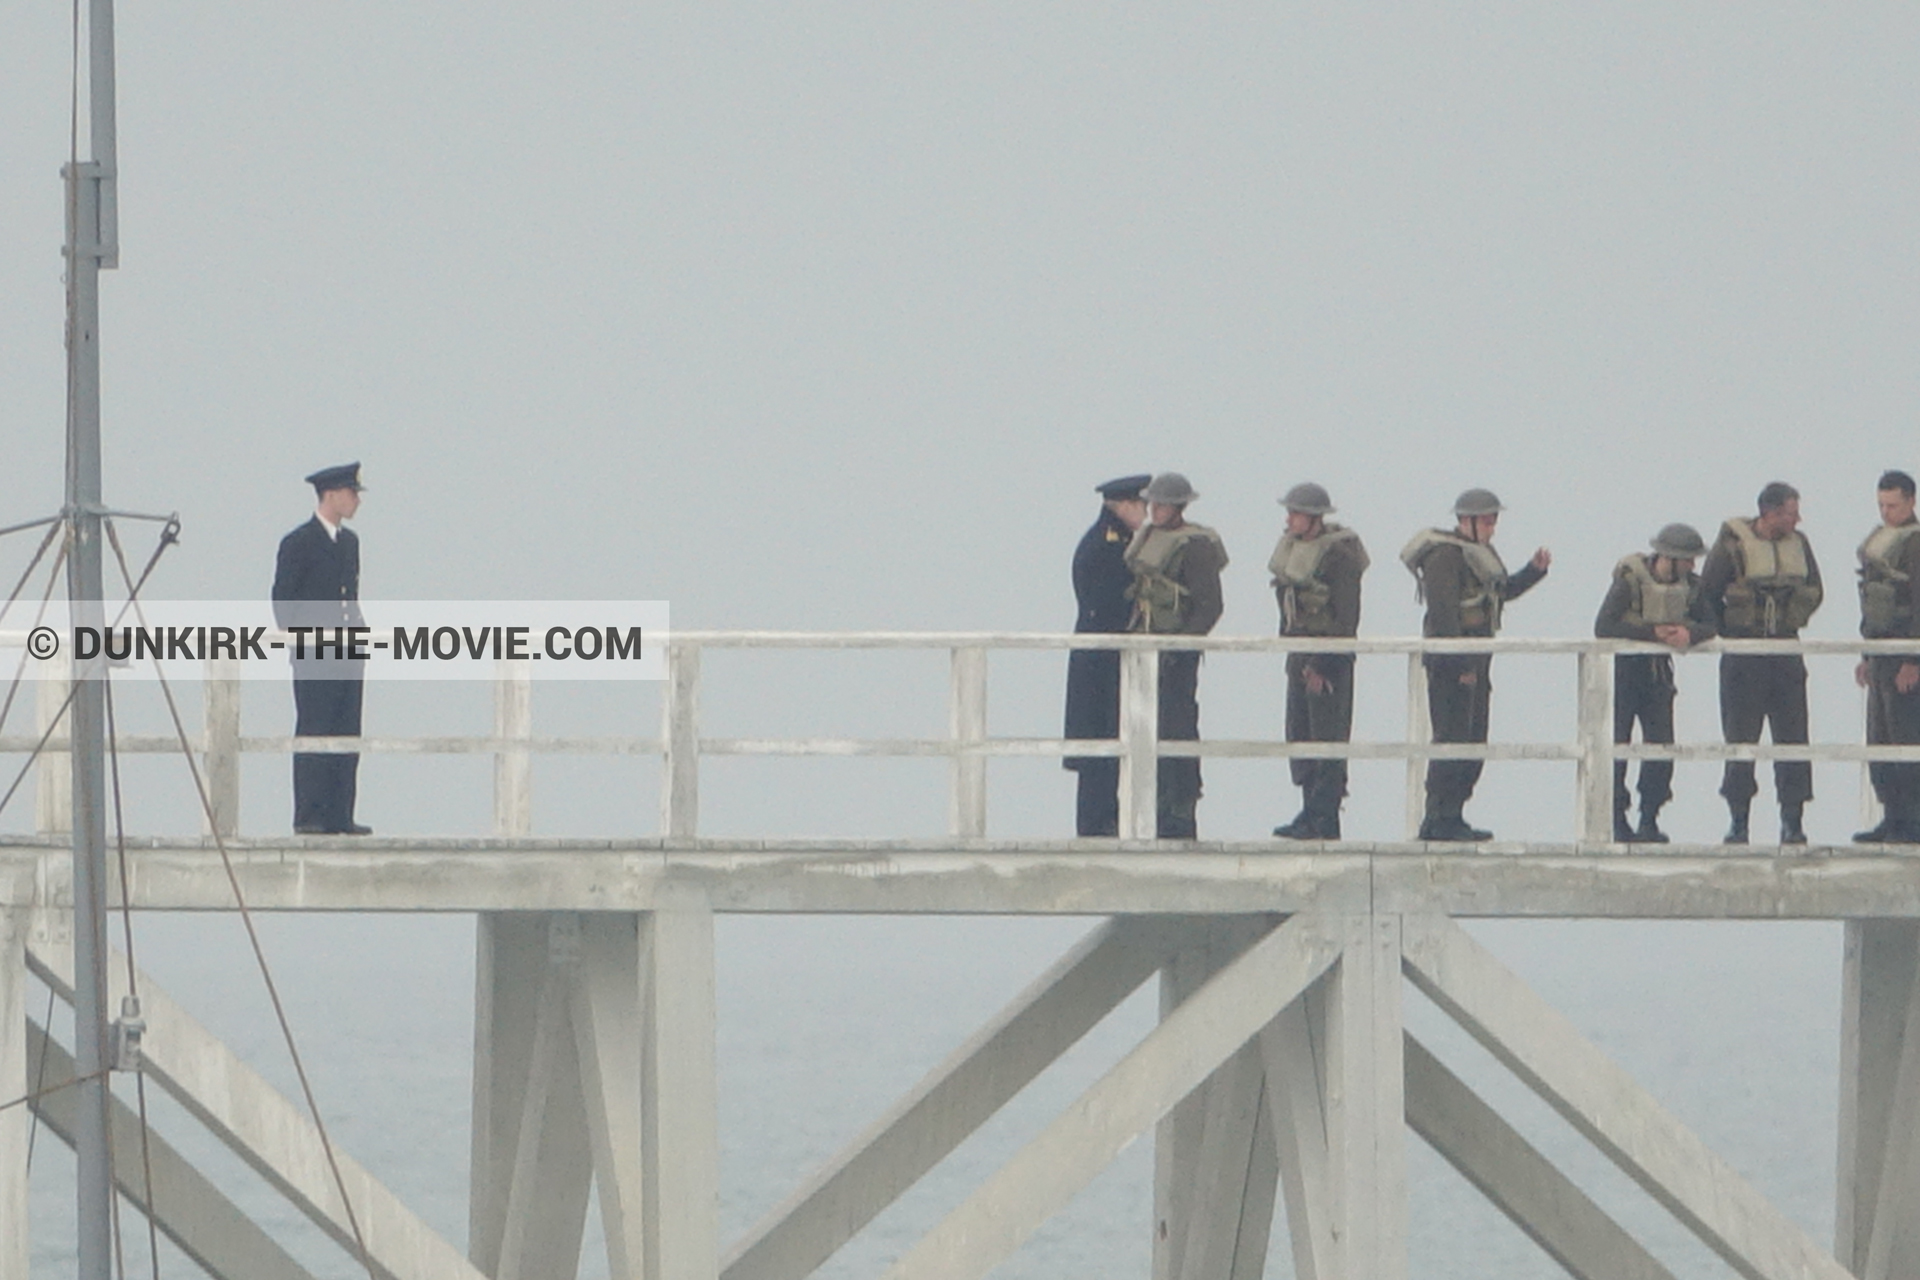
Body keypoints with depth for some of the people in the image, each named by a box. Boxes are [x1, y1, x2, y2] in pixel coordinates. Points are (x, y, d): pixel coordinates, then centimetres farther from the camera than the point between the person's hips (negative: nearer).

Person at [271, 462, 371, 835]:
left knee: (347, 736, 4)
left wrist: (360, 630, 10)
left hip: (348, 655, 7)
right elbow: (282, 599, -5)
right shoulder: (299, 543, -5)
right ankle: (309, 816, -5)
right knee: (313, 734, -7)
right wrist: (300, 639, -9)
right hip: (313, 657, -7)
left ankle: (339, 816, 5)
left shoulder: (350, 542, 16)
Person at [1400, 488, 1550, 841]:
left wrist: (1534, 570, 12)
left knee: (1474, 741, 12)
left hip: (1475, 661, 10)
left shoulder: (1479, 553, 18)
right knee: (1453, 739, -10)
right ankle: (1440, 820, -9)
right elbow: (1443, 613, -20)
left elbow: (1504, 592, 28)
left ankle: (1451, 816, 17)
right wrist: (1461, 664, -23)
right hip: (1451, 661, -10)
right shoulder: (1445, 556, -13)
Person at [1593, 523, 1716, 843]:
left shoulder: (1689, 585, -1)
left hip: (1658, 670, 5)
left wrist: (1689, 634, -23)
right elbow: (1603, 627, -24)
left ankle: (1649, 821, 6)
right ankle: (1618, 821, 2)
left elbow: (1709, 625, 1)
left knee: (1662, 746, -2)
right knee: (1617, 746, -5)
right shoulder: (1629, 580, -17)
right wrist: (1653, 633, -28)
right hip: (1622, 669, -5)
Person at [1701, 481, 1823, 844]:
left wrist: (1792, 622, 10)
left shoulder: (1798, 544, 6)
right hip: (1743, 657, -3)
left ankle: (1792, 822, 0)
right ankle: (1738, 821, 7)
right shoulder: (1733, 544, -7)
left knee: (1792, 739, -2)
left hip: (1786, 653, 3)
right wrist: (1730, 631, 2)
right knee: (1740, 740, 0)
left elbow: (1815, 593, 17)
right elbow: (1707, 593, -3)